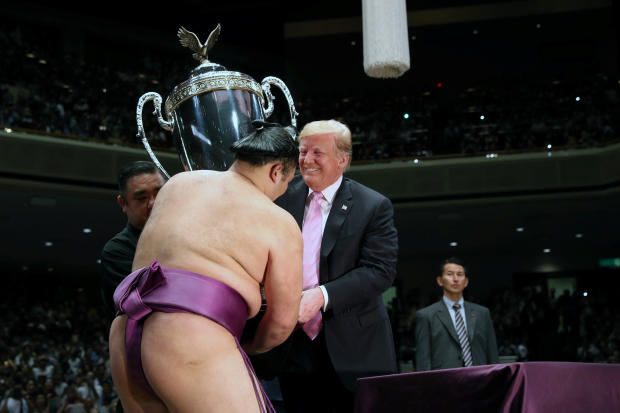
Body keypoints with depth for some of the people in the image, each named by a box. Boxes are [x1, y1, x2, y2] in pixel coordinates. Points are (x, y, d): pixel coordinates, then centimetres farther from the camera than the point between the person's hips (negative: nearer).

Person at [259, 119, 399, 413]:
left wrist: (322, 296, -24)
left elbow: (381, 270, -13)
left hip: (353, 352, -3)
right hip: (292, 352, 3)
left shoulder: (374, 207, -5)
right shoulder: (284, 196, 5)